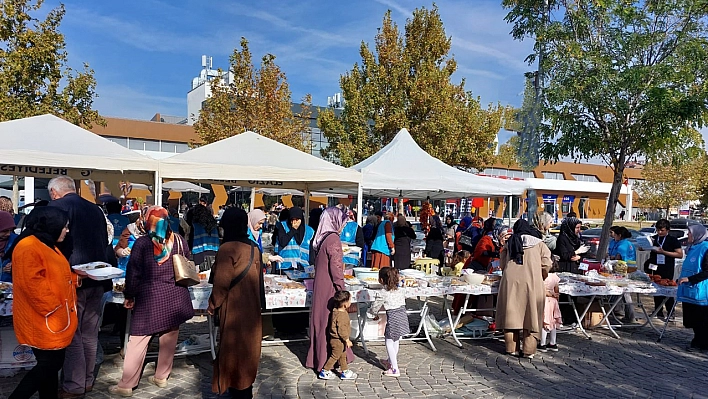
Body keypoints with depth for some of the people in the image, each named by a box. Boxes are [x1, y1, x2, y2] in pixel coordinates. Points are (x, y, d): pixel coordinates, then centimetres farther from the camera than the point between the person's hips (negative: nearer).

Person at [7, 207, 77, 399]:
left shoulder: (47, 245, 16)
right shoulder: (28, 247, -18)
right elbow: (31, 284, -25)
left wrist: (77, 277, 13)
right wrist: (53, 309, -22)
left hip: (55, 319, 10)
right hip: (43, 321, -10)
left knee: (52, 365, 14)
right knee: (48, 365, -5)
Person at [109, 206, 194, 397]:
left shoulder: (142, 243, -7)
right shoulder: (179, 240, 3)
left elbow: (133, 273, -5)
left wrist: (129, 296, 7)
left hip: (150, 297, -3)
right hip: (175, 296, 4)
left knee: (138, 340, 5)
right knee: (169, 339, 14)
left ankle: (126, 385, 11)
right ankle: (161, 377, 27)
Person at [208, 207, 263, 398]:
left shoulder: (227, 248, -18)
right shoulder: (254, 247, 2)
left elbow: (221, 282, -17)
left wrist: (213, 304, -3)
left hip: (233, 306, -7)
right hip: (251, 305, 7)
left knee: (233, 346, 7)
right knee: (248, 344, 17)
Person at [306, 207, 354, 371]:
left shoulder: (318, 237, 8)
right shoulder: (333, 239, -18)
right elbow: (336, 267, -19)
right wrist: (341, 290, -13)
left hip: (319, 284, 8)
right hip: (330, 287, -8)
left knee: (319, 319, 16)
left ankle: (316, 358, 28)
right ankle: (328, 362, 12)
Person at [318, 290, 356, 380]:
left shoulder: (336, 311, 2)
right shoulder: (341, 315, -29)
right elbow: (342, 330, -28)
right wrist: (347, 340, -19)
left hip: (339, 340, 10)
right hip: (338, 340, -10)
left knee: (343, 356, 19)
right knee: (334, 356, 5)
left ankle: (345, 371, 29)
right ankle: (324, 371, 16)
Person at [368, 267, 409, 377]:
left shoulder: (382, 294, -10)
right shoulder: (400, 291, 8)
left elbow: (374, 308, -3)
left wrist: (375, 314, 21)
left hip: (393, 319, -7)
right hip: (403, 315, 7)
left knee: (389, 343, 5)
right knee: (396, 341, 20)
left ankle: (395, 369, 5)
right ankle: (390, 362, 38)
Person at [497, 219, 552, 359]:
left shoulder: (509, 243, 13)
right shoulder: (538, 243, 8)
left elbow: (502, 264, 14)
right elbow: (546, 264, 2)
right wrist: (542, 277, 20)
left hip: (511, 281, 2)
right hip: (532, 282, -1)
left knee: (511, 314, 8)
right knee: (531, 315, 5)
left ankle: (512, 348, 14)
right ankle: (529, 350, 6)